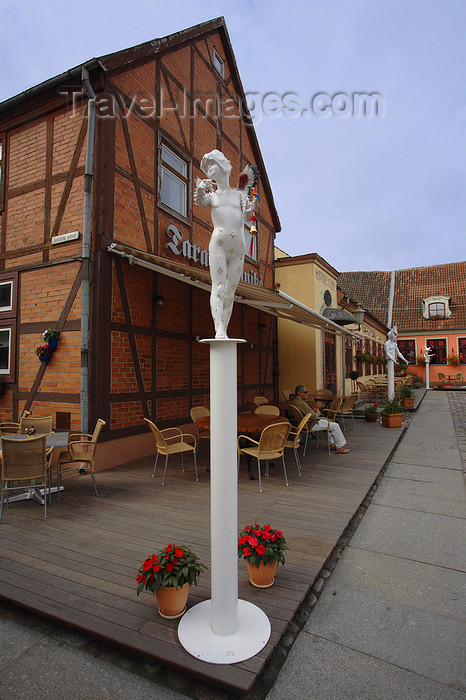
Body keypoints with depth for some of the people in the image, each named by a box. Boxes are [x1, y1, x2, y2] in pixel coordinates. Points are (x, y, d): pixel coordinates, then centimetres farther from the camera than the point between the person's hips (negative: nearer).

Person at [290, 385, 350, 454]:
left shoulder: (293, 401, 4)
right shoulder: (301, 403, -28)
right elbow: (313, 416, -26)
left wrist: (313, 410, 6)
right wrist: (318, 412, -5)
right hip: (311, 425, -11)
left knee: (328, 422, 29)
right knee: (335, 426, -4)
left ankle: (332, 444, 31)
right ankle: (340, 447, 7)